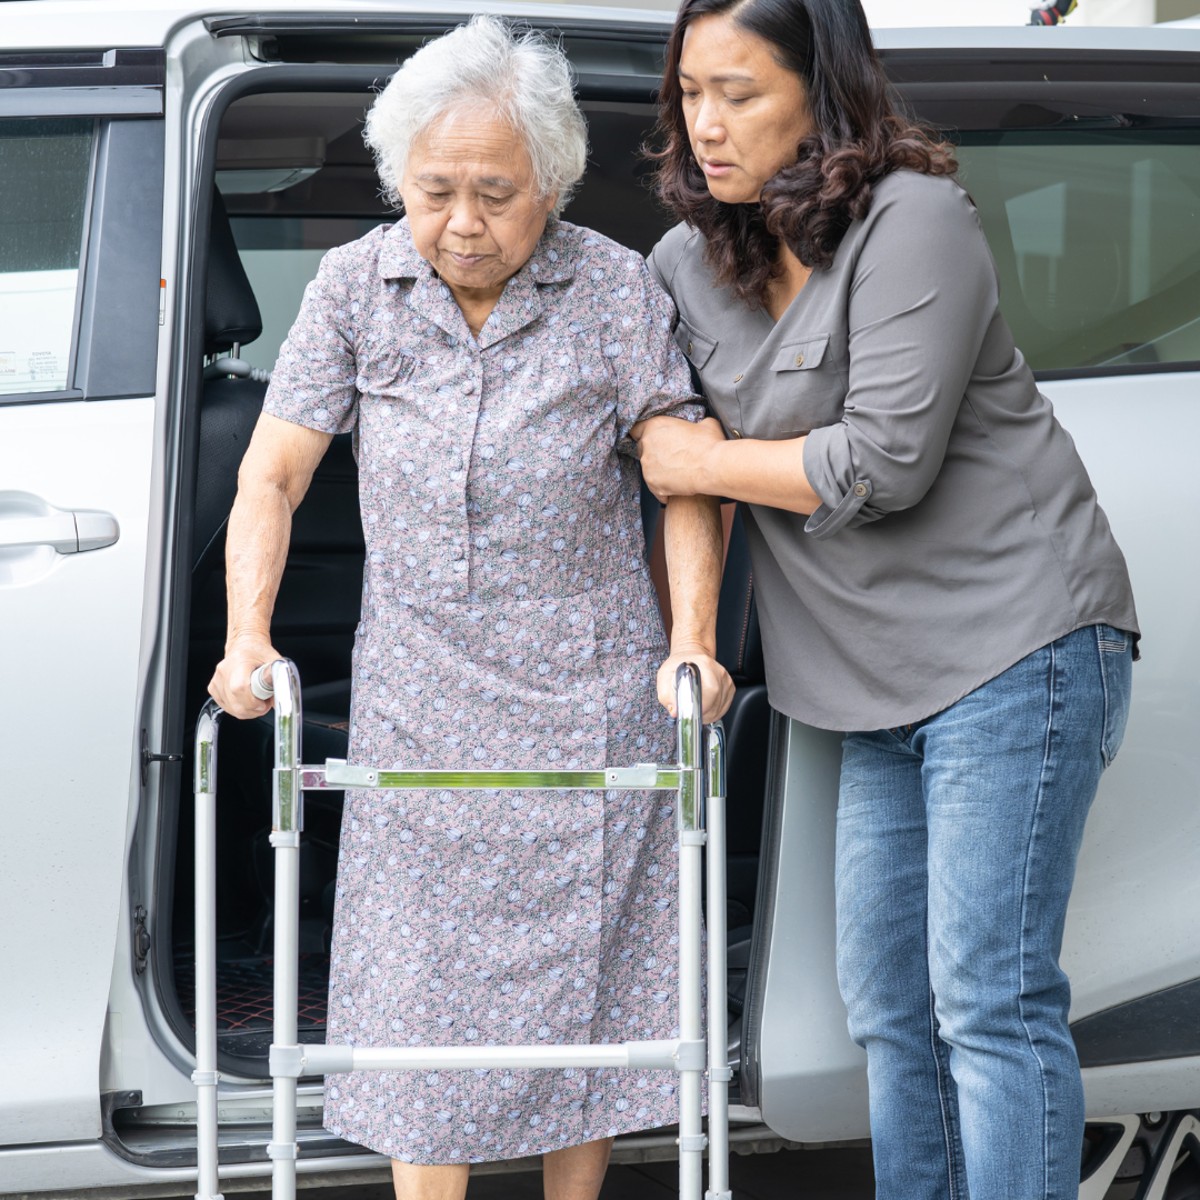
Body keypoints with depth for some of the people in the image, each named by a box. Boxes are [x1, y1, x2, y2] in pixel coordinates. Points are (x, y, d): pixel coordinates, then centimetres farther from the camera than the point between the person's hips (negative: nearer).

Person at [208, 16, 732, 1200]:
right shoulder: (357, 285, -2)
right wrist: (249, 637, -11)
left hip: (589, 698, -1)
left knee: (580, 979, 6)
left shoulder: (615, 287, -6)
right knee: (421, 992, 2)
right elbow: (271, 476, 0)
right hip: (418, 702, 1)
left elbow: (683, 479, 0)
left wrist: (693, 637, -10)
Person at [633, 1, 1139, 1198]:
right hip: (884, 687, 8)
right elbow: (665, 450, 20)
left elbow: (884, 461, -19)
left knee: (989, 1001, -10)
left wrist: (699, 462, -7)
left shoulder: (914, 223, -13)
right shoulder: (689, 264, 9)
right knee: (888, 1006, 12)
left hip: (1015, 647, -8)